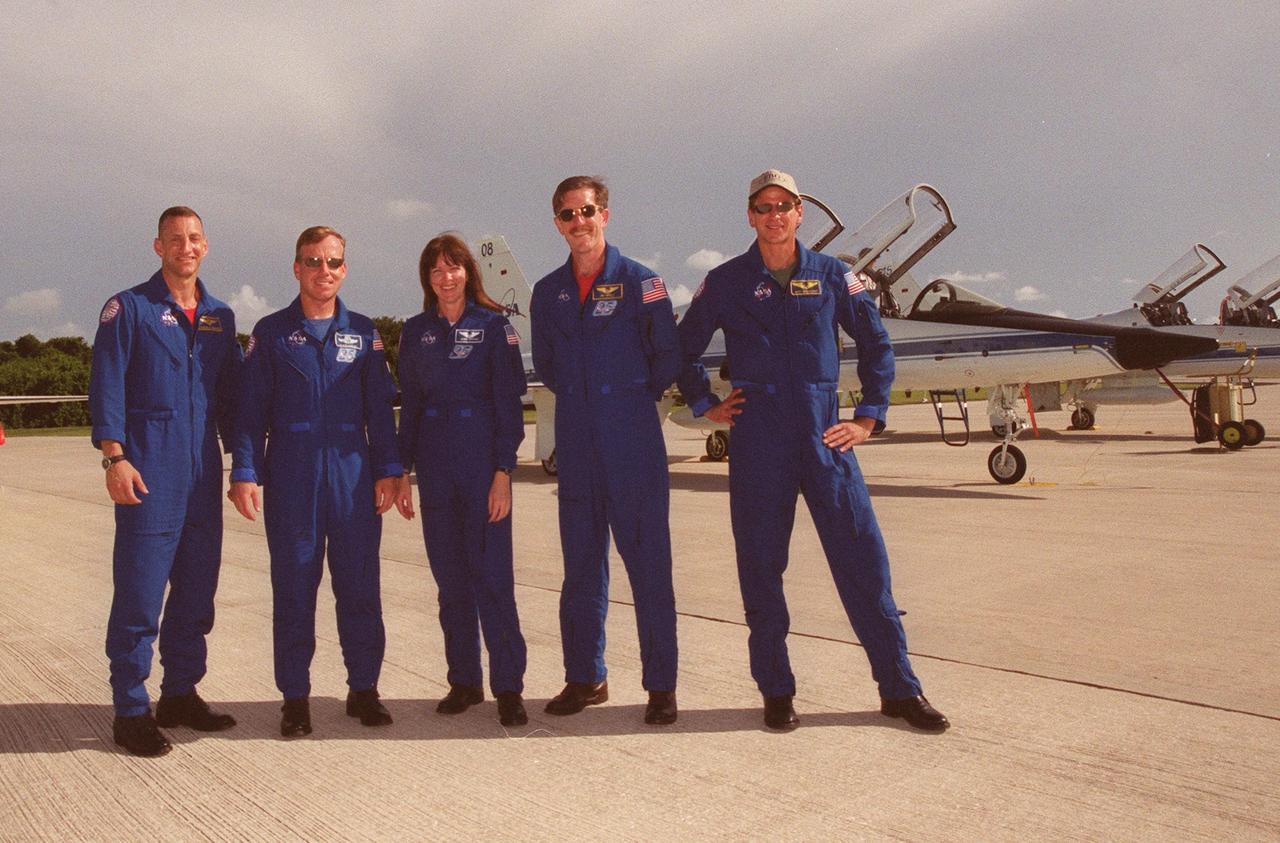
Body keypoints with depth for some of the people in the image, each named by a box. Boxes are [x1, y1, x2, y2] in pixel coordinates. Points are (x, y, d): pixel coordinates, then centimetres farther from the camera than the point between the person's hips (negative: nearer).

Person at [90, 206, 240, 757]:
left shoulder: (220, 317, 14)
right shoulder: (129, 309, 0)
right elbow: (106, 388, -6)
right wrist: (114, 458, -15)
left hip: (204, 473, 5)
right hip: (150, 472, -5)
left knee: (197, 588, 10)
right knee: (140, 593, -3)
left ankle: (181, 695, 23)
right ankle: (130, 711, 8)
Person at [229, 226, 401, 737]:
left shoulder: (363, 332, 10)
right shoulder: (271, 332, 6)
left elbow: (380, 406, 9)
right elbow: (251, 409, 3)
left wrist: (388, 469, 2)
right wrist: (245, 473, -6)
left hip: (354, 472, 1)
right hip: (291, 477, -1)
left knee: (360, 585, 4)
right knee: (293, 589, 4)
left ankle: (363, 688, 16)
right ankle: (295, 696, 16)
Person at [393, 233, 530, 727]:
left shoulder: (493, 325, 0)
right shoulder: (416, 331, 11)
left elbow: (508, 403, -4)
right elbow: (410, 404, 13)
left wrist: (503, 472, -11)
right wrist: (403, 472, 8)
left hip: (482, 455, -4)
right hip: (434, 459, 4)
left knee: (491, 574, -6)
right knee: (450, 576, 8)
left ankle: (508, 686, 2)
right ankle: (463, 681, 19)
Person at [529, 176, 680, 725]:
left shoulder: (639, 281, -2)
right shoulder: (547, 292, 11)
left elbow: (667, 355, 0)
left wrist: (632, 397, 7)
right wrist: (580, 397, 12)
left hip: (633, 438, -4)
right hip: (575, 442, 4)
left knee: (648, 561, -2)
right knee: (580, 562, 9)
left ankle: (661, 685, 7)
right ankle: (585, 677, 21)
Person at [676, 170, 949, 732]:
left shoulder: (832, 276, 7)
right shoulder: (725, 282, 6)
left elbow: (876, 344, 15)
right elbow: (683, 350, 16)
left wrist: (870, 417, 9)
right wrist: (705, 406, 8)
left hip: (825, 433, 1)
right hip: (756, 439, 0)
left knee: (863, 558, 0)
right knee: (761, 566, 3)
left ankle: (899, 688, 11)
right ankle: (776, 691, 17)